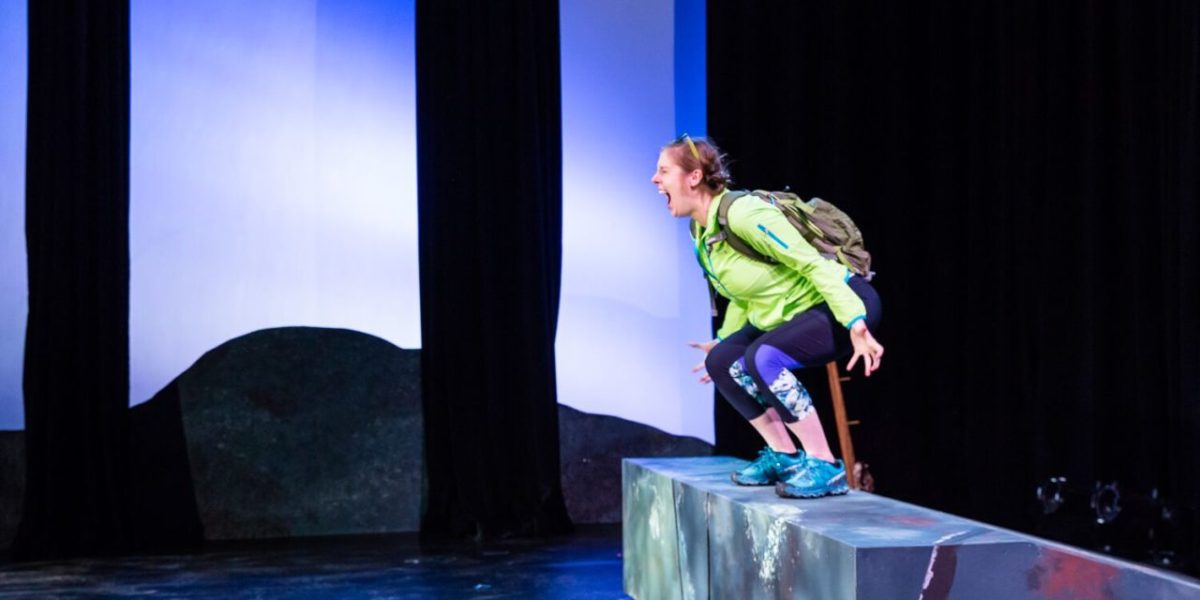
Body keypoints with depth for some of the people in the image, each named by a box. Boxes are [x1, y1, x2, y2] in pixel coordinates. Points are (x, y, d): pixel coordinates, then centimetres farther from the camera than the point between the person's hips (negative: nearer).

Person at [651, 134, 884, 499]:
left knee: (761, 358, -30)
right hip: (790, 313, 10)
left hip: (843, 305, -10)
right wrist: (723, 340, 24)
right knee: (720, 362, 5)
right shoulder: (700, 232, 3)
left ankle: (825, 467, -20)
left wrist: (856, 326, -32)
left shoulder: (742, 213, -26)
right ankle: (783, 456, 13)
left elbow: (813, 263, -27)